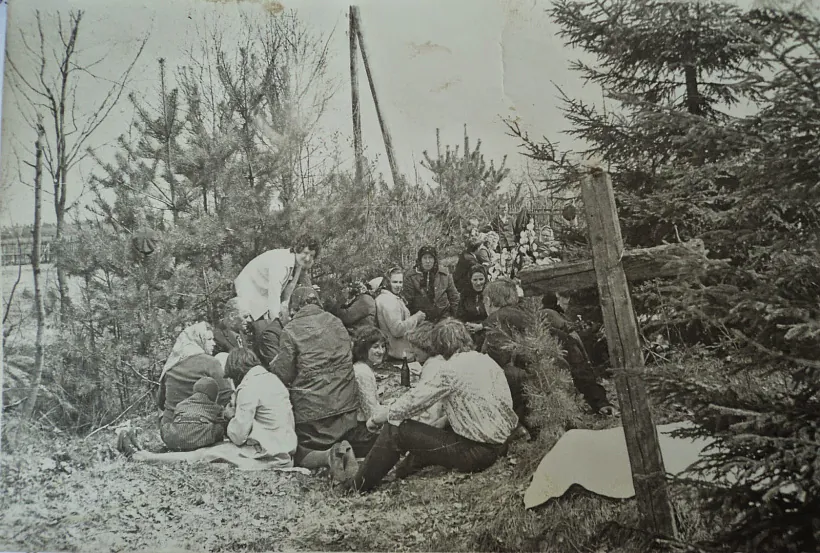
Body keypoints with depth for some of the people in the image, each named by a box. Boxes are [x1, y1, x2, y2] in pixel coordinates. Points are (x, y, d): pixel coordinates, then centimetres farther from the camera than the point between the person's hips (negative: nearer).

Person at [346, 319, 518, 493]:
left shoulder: (451, 369, -15)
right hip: (501, 444, 8)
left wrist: (378, 417, 3)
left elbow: (413, 400, -13)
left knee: (396, 429, -2)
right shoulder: (487, 361, 7)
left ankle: (356, 488, 9)